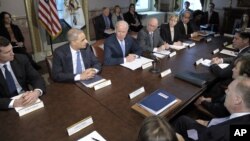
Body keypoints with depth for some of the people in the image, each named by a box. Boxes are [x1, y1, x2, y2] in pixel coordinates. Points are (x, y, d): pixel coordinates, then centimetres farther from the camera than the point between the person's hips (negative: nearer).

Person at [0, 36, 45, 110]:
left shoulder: (21, 59, -3)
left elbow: (37, 78, -5)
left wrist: (36, 92, -24)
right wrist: (13, 103, -30)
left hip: (27, 100, 1)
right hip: (7, 109, -1)